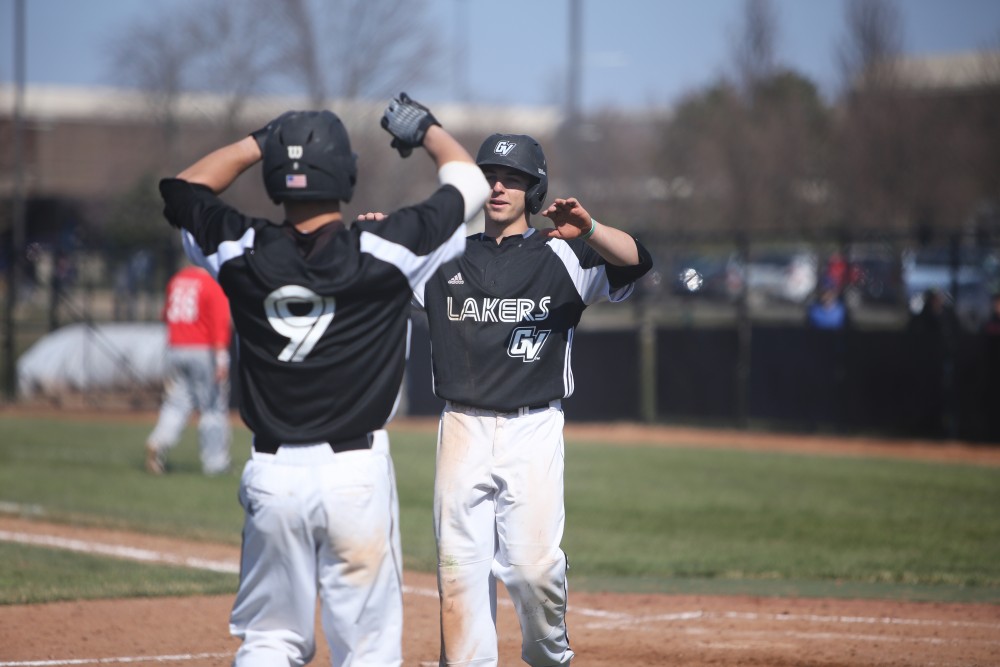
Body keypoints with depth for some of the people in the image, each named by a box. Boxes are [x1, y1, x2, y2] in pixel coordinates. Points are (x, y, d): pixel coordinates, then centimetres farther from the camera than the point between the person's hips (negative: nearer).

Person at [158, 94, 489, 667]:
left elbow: (183, 189, 18)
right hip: (358, 470, -2)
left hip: (271, 473, 2)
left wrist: (263, 141, 22)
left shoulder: (241, 253, -3)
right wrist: (427, 130, 24)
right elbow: (469, 183, 7)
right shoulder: (384, 251, -8)